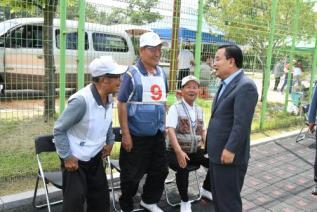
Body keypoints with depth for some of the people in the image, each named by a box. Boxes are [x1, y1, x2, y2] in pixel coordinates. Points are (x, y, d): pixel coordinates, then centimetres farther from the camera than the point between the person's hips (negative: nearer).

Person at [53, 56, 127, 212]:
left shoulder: (109, 97, -5)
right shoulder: (81, 100, -29)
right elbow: (59, 130, -20)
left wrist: (110, 141, 11)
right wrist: (67, 157, -18)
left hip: (95, 157, 7)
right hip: (75, 160, -7)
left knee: (101, 198, 17)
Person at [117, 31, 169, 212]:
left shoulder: (162, 73, 6)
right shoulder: (132, 74, -13)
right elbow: (122, 104, -14)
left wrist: (164, 125, 13)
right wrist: (125, 134, -16)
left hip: (158, 134, 6)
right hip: (137, 135, -6)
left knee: (160, 170, 18)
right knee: (132, 175, 7)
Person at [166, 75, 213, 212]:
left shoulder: (199, 110, 11)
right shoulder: (175, 108, -8)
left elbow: (203, 131, 15)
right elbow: (170, 131, -20)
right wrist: (179, 151, -32)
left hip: (195, 151, 6)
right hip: (176, 152, -6)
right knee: (183, 167, -34)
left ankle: (206, 189, 19)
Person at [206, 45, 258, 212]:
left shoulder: (245, 86, -18)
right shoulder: (225, 83, 13)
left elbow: (242, 123, -23)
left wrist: (230, 150, -22)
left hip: (229, 155, -9)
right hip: (216, 153, 9)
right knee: (217, 197, 21)